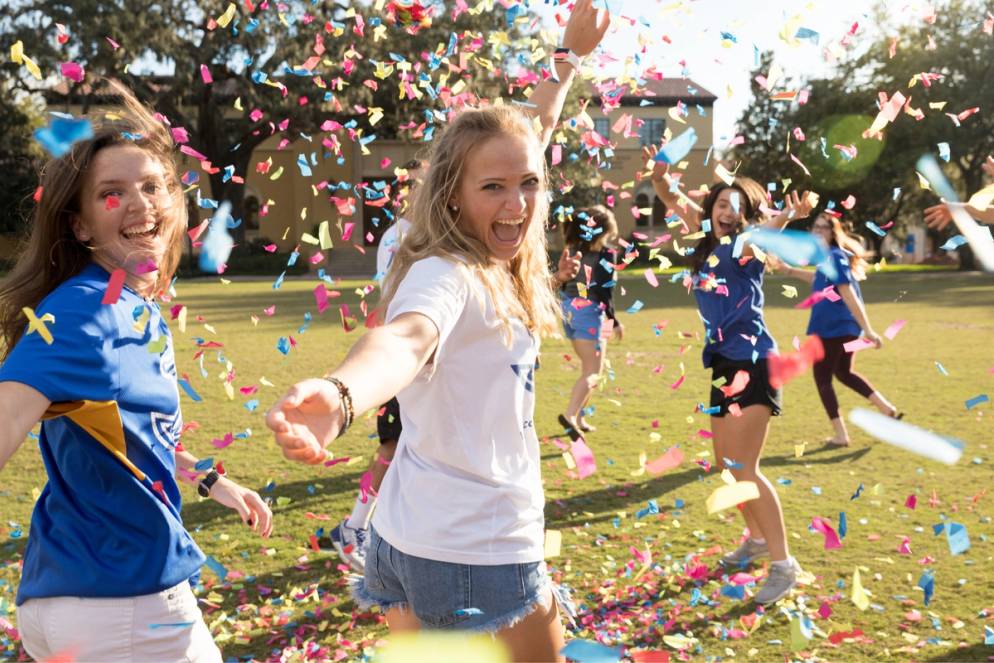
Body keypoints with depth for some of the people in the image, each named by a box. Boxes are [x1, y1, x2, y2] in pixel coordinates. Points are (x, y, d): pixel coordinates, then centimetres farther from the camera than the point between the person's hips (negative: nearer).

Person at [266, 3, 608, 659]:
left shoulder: (494, 267, 5)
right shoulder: (445, 276, -20)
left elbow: (532, 135, 20)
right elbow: (405, 339, -45)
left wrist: (572, 54, 30)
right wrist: (341, 396, -66)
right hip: (479, 555, -8)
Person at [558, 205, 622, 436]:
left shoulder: (574, 248, 7)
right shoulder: (606, 253, -9)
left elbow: (563, 282, 6)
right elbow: (604, 291, -14)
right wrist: (614, 321, -7)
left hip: (569, 310, 7)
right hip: (589, 312, -7)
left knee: (588, 368, 20)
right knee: (593, 373, -4)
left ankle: (578, 417, 20)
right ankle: (570, 415, -22)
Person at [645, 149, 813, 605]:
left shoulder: (746, 246, -8)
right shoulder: (706, 241, 11)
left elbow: (761, 234, -31)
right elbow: (675, 199, 12)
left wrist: (787, 216, -53)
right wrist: (660, 174, -8)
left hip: (751, 364, -8)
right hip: (724, 363, 8)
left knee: (743, 468, -12)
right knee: (726, 461, 16)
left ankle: (784, 565, -7)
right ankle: (757, 539, 36)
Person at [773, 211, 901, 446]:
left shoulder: (834, 257, -18)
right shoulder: (830, 256, 12)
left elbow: (849, 295, -24)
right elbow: (821, 279, 35)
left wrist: (867, 329, -28)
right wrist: (790, 271, 36)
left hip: (831, 329, -10)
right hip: (846, 327, 10)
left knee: (822, 379, 3)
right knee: (843, 372, 27)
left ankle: (840, 435, 4)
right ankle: (887, 409, 17)